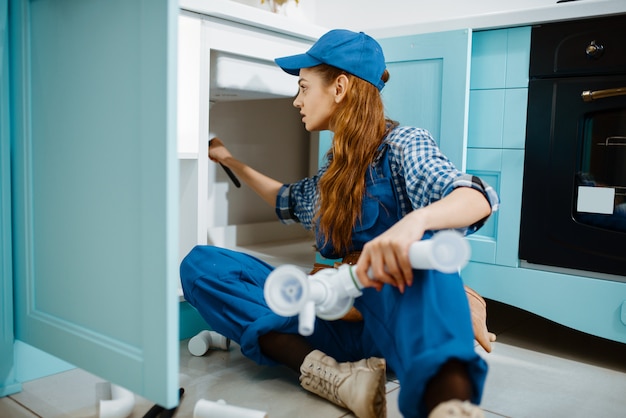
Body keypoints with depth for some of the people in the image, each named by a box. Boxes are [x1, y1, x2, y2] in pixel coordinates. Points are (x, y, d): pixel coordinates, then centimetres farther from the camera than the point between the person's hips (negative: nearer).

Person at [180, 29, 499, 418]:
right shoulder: (337, 166, 17)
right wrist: (231, 161, 40)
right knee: (199, 263, -6)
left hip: (392, 310, -6)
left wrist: (416, 220, -44)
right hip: (337, 319, 6)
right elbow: (289, 202, 38)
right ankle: (327, 372, -27)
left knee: (417, 253, -38)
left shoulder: (403, 144, -3)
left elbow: (478, 199, -22)